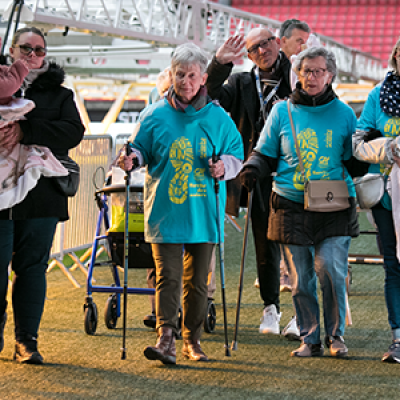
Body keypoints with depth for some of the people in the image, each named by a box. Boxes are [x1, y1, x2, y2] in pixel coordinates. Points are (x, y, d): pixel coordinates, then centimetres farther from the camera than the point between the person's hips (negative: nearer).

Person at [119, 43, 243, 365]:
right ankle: (166, 339, -14)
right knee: (168, 276, -10)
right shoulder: (155, 116, 4)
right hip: (165, 213, -2)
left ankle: (192, 341, 18)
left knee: (197, 280, 9)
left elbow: (236, 155, 11)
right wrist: (132, 158, -11)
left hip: (204, 213, 2)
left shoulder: (218, 117, 7)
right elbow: (142, 150, 11)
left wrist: (225, 166, -10)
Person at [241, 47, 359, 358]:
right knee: (301, 278, 2)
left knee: (331, 270, -14)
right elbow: (266, 154, 14)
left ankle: (335, 335, 4)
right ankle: (310, 339, 15)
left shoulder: (343, 113, 8)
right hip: (292, 208, 1)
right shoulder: (282, 111, 8)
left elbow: (354, 159, 16)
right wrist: (253, 169, -4)